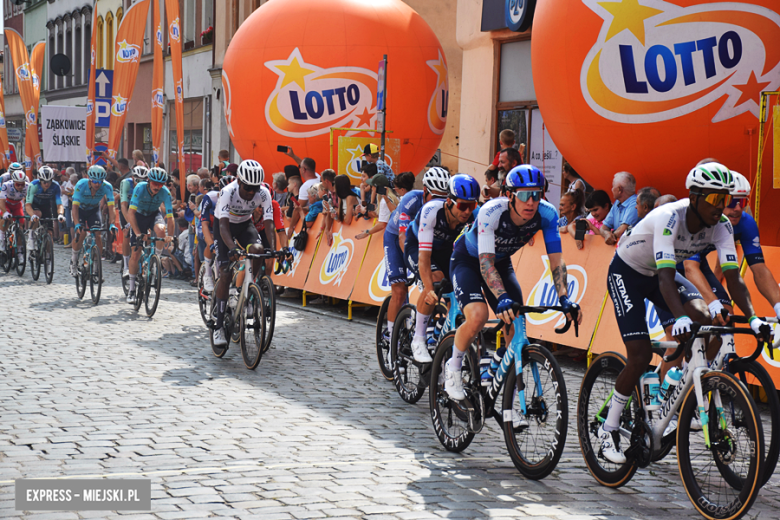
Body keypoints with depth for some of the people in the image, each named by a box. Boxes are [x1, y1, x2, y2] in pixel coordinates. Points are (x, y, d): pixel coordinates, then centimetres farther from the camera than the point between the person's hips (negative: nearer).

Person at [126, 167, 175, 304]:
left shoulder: (165, 192, -25)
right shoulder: (140, 188, -29)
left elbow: (170, 216, -24)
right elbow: (131, 212, -33)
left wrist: (170, 236, -37)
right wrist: (138, 233, -41)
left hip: (154, 215, 1)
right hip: (139, 216, -1)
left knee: (160, 230, -36)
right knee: (135, 254, -7)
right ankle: (132, 286, 9)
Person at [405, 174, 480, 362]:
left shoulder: (474, 216, -26)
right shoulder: (431, 211, -36)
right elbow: (424, 255, -40)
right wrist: (429, 290, -51)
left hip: (446, 250, 5)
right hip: (416, 246, -5)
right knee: (435, 279, -32)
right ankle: (418, 340, -21)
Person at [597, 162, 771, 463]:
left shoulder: (721, 226, -19)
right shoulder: (669, 218, -36)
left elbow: (733, 276, -24)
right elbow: (665, 277, -44)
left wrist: (752, 317, -38)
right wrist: (680, 318, -58)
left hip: (659, 273, 5)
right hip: (627, 272, -5)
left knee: (702, 317, -22)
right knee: (640, 356, -14)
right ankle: (609, 428, 2)